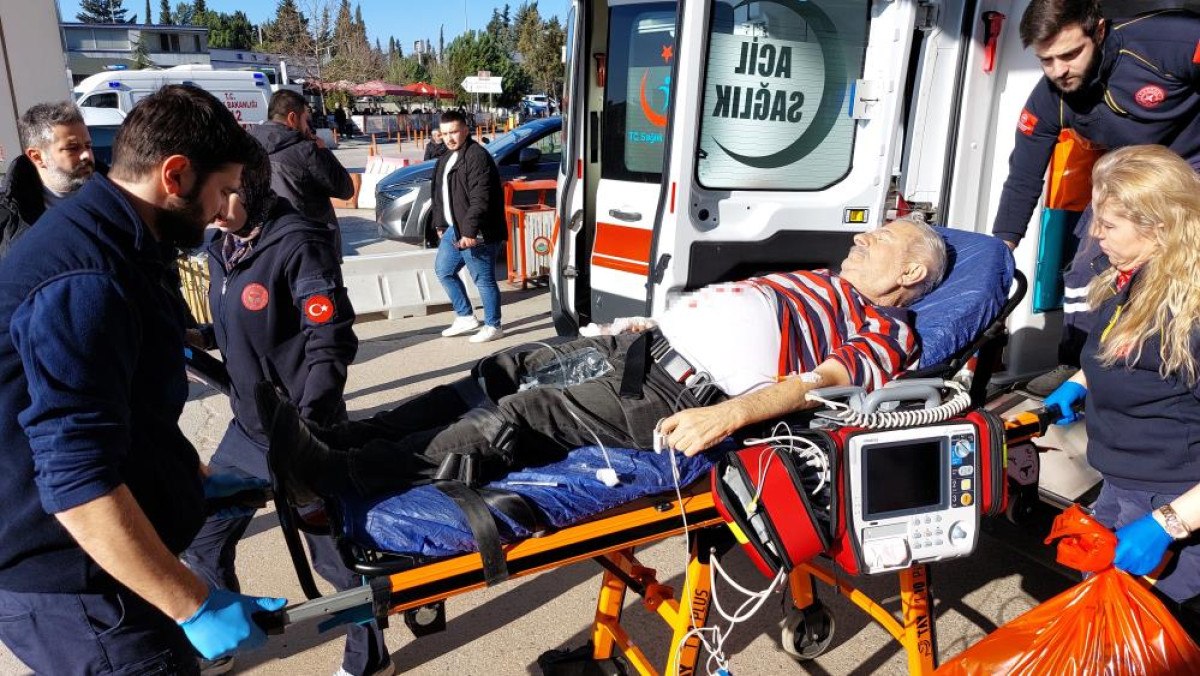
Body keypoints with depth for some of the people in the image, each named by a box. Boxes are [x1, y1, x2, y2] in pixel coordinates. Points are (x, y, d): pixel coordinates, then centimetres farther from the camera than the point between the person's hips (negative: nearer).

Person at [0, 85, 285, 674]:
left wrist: (194, 481, 23)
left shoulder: (112, 245, 7)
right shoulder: (85, 282, -27)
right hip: (75, 588, -10)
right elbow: (78, 485, -31)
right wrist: (195, 606, -26)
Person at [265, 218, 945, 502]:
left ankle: (330, 475, -19)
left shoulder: (886, 331, 4)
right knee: (501, 374, -1)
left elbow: (814, 381, -13)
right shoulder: (819, 281, 30)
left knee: (515, 418, -21)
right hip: (646, 344, 9)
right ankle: (336, 436, 1)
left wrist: (726, 416, -28)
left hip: (682, 392, -8)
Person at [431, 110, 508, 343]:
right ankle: (465, 317, 29)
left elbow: (480, 200, -25)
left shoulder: (477, 157, -17)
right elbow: (440, 194, 24)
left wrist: (470, 231, -28)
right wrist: (440, 224, 22)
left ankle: (493, 326, 13)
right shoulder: (446, 159, 15)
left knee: (483, 279, -1)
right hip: (454, 229, 10)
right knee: (443, 270, 18)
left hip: (475, 234, -10)